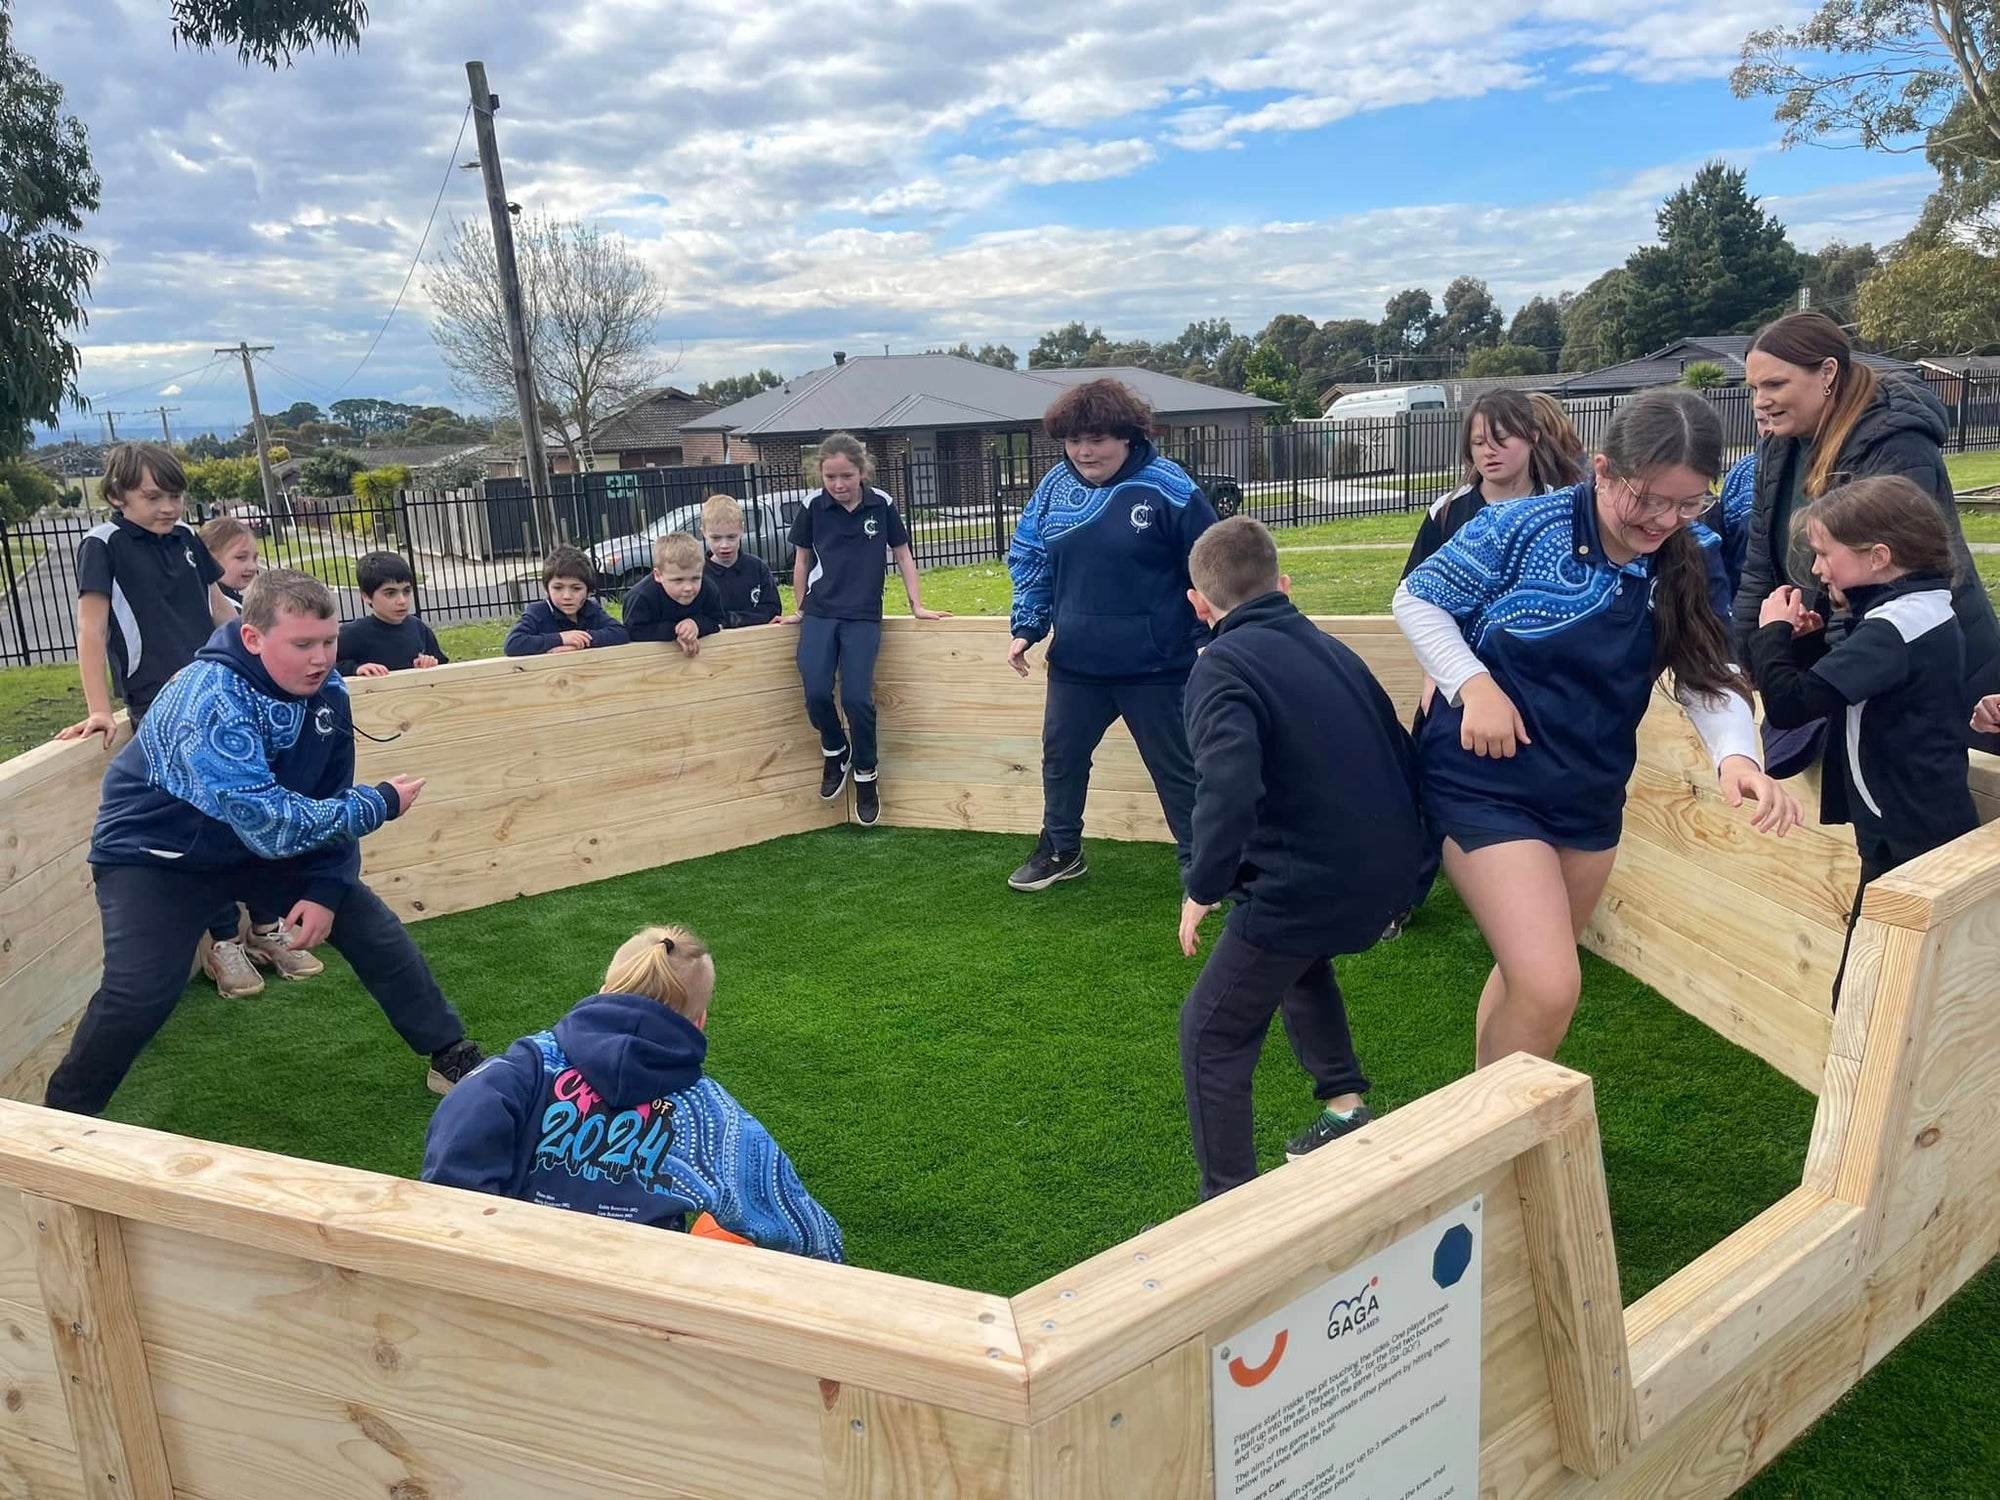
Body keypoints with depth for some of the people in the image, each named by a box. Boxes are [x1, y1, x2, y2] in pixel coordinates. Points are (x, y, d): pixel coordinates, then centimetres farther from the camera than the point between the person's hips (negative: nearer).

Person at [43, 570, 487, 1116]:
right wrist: (380, 804, -29)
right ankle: (64, 1114, 6)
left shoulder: (326, 691, -14)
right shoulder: (210, 704, -34)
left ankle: (452, 1055, 16)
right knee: (139, 994, -21)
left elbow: (330, 800, -3)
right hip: (156, 854, -6)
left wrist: (325, 890, -12)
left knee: (375, 932, -1)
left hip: (271, 841, 6)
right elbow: (271, 823, -39)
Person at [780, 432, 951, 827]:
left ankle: (866, 773, 13)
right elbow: (802, 559, 10)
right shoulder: (813, 508, -2)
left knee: (857, 698, -10)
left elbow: (902, 555, 7)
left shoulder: (881, 505, -3)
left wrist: (917, 606, 5)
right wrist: (799, 609, 15)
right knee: (816, 693, -14)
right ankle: (835, 751, 17)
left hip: (863, 616, -1)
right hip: (820, 613, 1)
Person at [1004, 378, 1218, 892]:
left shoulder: (1167, 486, -13)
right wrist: (1026, 627, 4)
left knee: (1177, 768, 6)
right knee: (1060, 757, 18)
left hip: (1156, 666, -5)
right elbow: (1030, 561, 11)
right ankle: (1060, 850, 39)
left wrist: (1207, 638, -8)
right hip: (1074, 663, 5)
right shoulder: (1054, 487, 1)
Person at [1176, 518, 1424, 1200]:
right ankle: (1347, 1106, 37)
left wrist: (1203, 887, -17)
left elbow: (1229, 785, -29)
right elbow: (1403, 759, 17)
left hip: (1306, 882, -8)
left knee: (1212, 1032, 7)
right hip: (1390, 870, 8)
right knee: (1298, 957, 36)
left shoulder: (1221, 667, -11)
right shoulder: (1329, 649, 13)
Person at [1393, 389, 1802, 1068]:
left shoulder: (1694, 561, -3)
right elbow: (1415, 600, -8)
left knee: (1531, 974, 22)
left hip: (1592, 796, 6)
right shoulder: (1524, 527, -18)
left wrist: (1736, 755, -23)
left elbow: (1709, 675, -3)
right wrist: (1474, 685, -21)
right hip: (1487, 783, -6)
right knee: (1550, 989, -14)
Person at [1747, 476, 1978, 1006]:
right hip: (1936, 830, 10)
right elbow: (1845, 683, 16)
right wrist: (1811, 641, 1)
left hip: (1906, 843, -10)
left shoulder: (1892, 628, -21)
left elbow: (1788, 704, -28)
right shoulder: (1930, 613, 9)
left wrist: (1774, 631, -12)